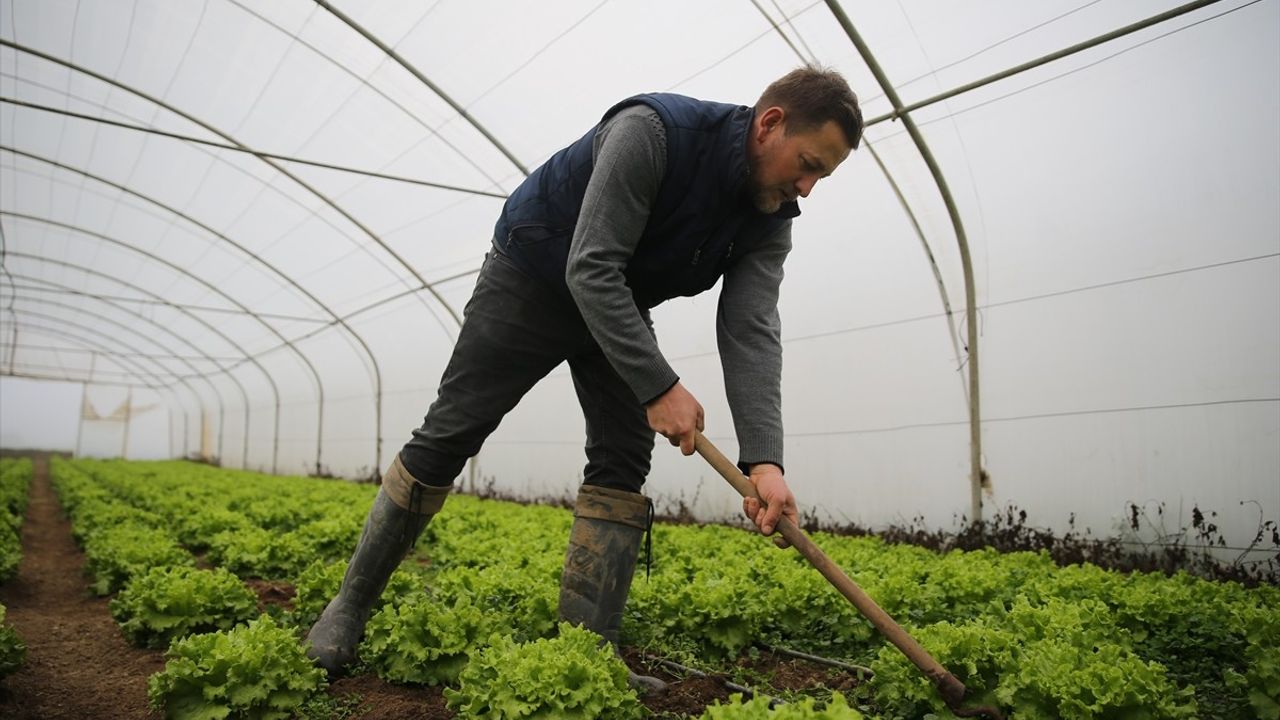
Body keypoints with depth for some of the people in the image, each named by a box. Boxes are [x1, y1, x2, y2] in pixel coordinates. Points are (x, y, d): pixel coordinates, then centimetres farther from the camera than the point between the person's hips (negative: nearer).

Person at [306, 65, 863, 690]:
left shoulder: (770, 218, -13)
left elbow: (751, 332, -23)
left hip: (620, 308, 5)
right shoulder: (653, 130, -32)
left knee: (623, 460, -9)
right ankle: (351, 603, 17)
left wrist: (763, 458, -37)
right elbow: (591, 268, -35)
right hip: (535, 277, -5)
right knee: (447, 438, -2)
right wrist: (658, 387, -39)